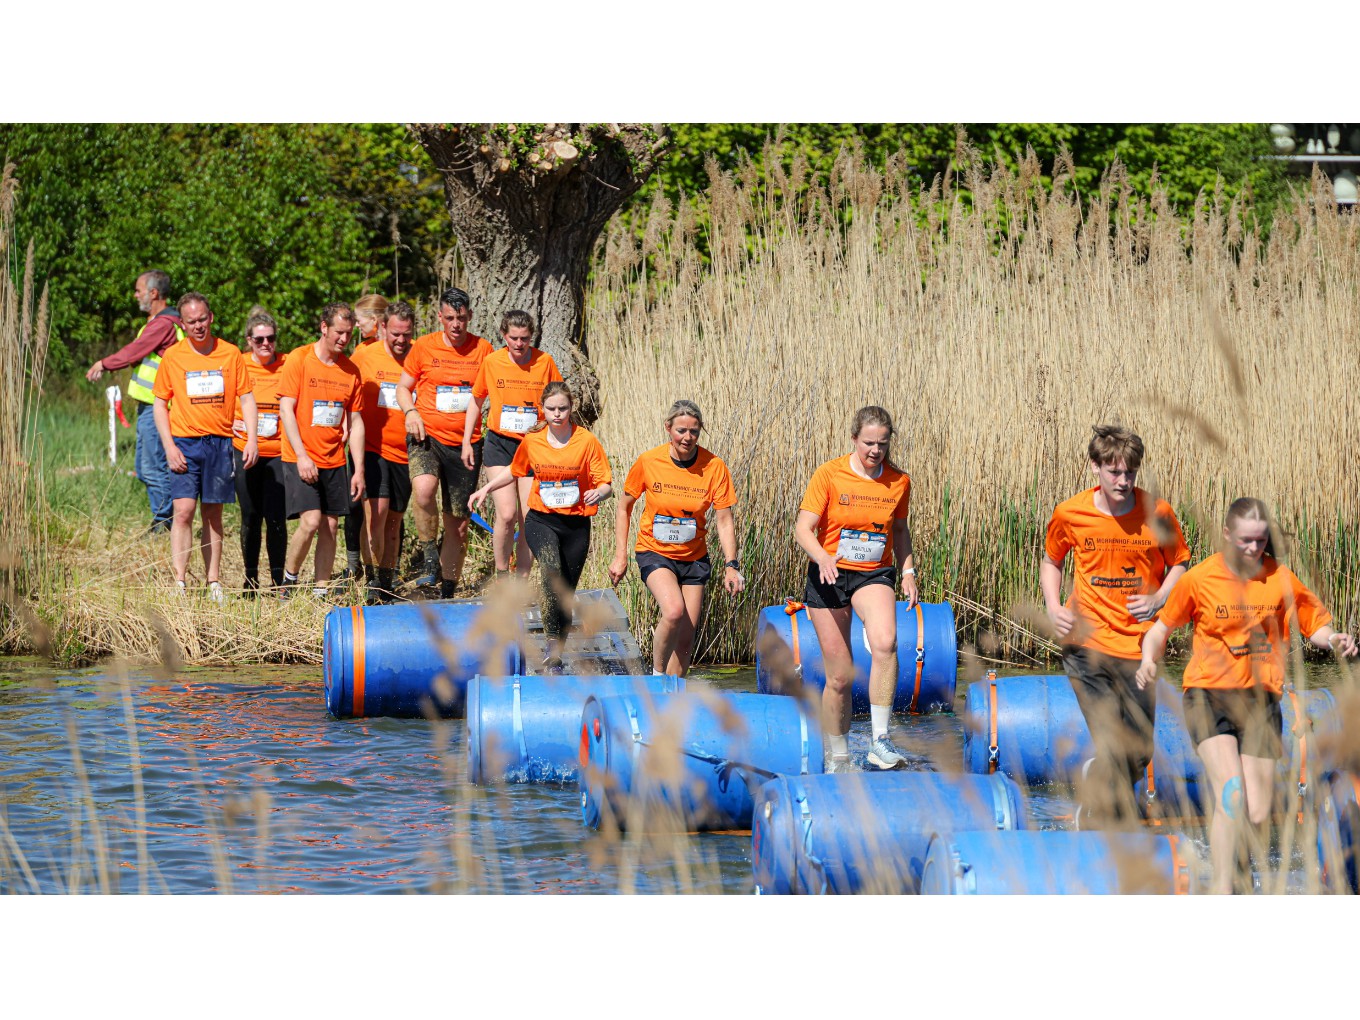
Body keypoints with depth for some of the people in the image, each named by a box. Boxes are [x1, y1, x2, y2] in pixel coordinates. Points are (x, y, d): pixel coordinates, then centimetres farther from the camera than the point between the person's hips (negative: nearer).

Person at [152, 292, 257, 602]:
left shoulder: (230, 354, 5)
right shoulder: (172, 356, 2)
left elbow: (246, 398, 8)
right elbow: (160, 404, 5)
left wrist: (252, 439, -3)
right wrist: (169, 446, -5)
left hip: (220, 443, 1)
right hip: (185, 442, -1)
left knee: (213, 514, 7)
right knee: (183, 510, -12)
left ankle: (214, 582, 12)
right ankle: (179, 583, -13)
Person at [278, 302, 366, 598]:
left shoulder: (351, 371, 8)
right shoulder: (299, 360, -6)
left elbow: (356, 422, 12)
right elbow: (286, 410, -9)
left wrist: (359, 469, 6)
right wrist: (301, 456, -16)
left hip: (334, 461, 5)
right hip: (302, 460, -5)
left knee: (329, 527, 2)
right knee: (311, 521, -16)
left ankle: (320, 593, 8)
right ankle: (288, 580, 3)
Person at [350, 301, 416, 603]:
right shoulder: (364, 356, -1)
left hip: (406, 452, 3)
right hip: (372, 449, -3)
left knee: (395, 519, 10)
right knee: (377, 509, -18)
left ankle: (387, 582, 20)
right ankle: (372, 580, -15)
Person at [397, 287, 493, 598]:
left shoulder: (482, 349, 4)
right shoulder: (424, 346, 2)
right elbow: (403, 387, 12)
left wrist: (470, 441, -3)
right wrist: (410, 412, -10)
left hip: (464, 445, 2)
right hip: (426, 436, -2)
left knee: (458, 524, 5)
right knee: (424, 488, -33)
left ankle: (448, 592, 19)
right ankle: (431, 560, -17)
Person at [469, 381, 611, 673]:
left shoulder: (586, 442, -5)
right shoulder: (532, 442, 2)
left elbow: (606, 485, -4)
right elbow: (514, 471, 22)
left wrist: (599, 493, -27)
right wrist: (486, 489, 12)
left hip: (576, 524, 0)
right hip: (541, 520, 0)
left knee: (566, 593, 6)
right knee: (551, 569, -30)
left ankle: (557, 655, 24)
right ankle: (552, 645, -33)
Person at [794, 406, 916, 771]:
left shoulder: (898, 482, 2)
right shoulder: (829, 475, -8)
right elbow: (803, 528, -11)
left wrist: (908, 571, 7)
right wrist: (822, 557, -31)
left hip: (874, 575, 1)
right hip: (829, 577, -1)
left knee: (885, 643, -31)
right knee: (839, 677, 1)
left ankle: (880, 741, -29)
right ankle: (839, 759, 20)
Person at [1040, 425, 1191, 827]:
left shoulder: (1157, 513, -4)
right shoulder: (1070, 514, -3)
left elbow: (1181, 564, 10)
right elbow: (1051, 560, 15)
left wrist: (1158, 598, -9)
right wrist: (1053, 606, -1)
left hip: (1139, 646, 2)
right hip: (1087, 642, -2)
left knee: (1139, 752, 6)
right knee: (1112, 747, -14)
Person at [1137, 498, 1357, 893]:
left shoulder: (1280, 579, 2)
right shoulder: (1200, 578, -2)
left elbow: (1313, 624, 13)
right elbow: (1162, 626, 8)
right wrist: (1148, 658, -11)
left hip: (1260, 700, 2)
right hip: (1208, 693, -2)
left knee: (1257, 815, -3)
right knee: (1230, 792, -23)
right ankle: (1222, 894, -21)